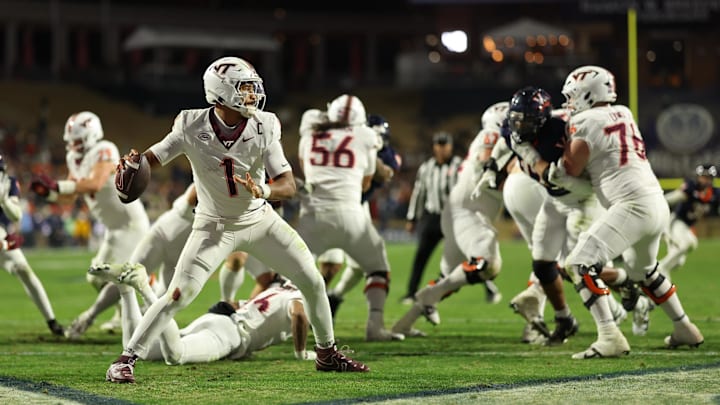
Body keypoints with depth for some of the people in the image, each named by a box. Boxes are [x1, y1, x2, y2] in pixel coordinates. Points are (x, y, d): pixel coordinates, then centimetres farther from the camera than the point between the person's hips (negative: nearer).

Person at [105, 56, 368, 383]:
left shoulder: (263, 128, -17)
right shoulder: (192, 127, -20)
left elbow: (288, 186, -18)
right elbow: (152, 158, -11)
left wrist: (263, 190, -40)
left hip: (260, 219, 3)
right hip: (215, 226, -3)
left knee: (312, 282, 5)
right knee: (177, 296, -15)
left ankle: (327, 354, 26)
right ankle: (125, 360, -3)